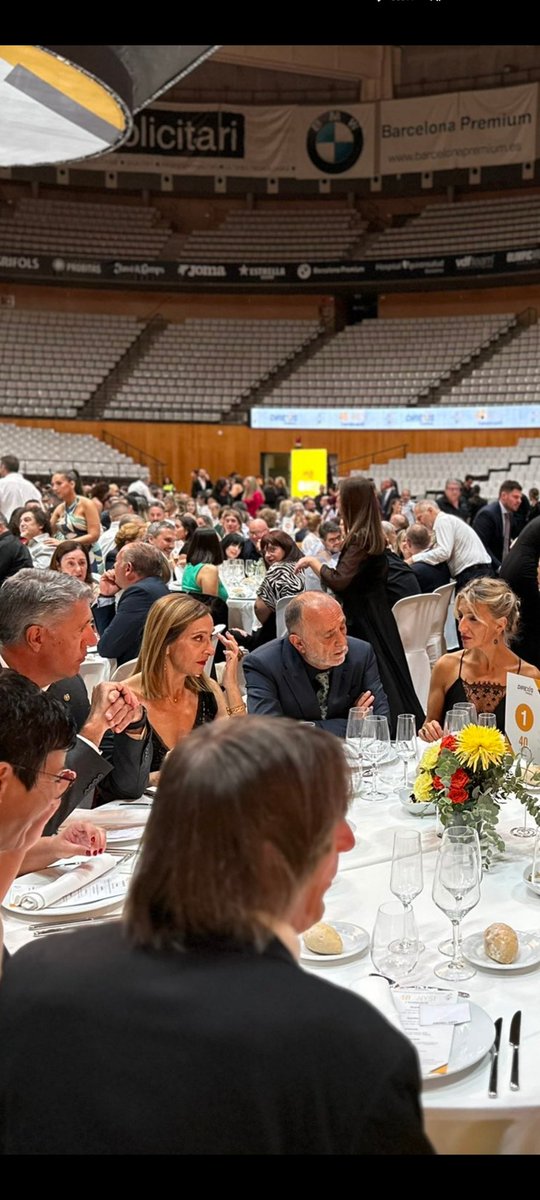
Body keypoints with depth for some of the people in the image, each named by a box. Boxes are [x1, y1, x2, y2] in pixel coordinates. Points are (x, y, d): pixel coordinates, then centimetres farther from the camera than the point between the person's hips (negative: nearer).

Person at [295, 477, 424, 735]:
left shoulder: (359, 538, -19)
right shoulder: (375, 536, 8)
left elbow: (339, 581, -25)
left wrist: (312, 562, -12)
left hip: (363, 620, -9)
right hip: (376, 614, 9)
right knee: (388, 676, 14)